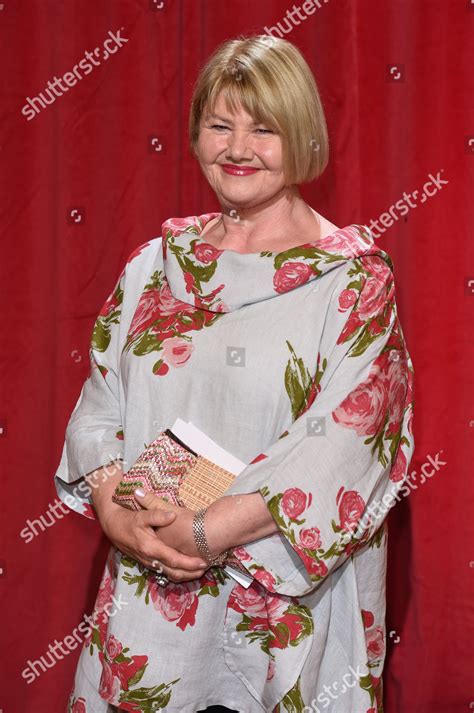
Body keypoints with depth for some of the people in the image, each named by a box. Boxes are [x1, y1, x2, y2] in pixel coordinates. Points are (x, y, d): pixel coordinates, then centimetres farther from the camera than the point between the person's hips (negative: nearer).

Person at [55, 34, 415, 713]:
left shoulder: (354, 275, -6)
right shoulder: (157, 262, 7)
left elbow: (345, 436, -16)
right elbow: (101, 398, 5)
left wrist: (207, 529, -22)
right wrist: (115, 510, -14)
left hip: (287, 603, -4)